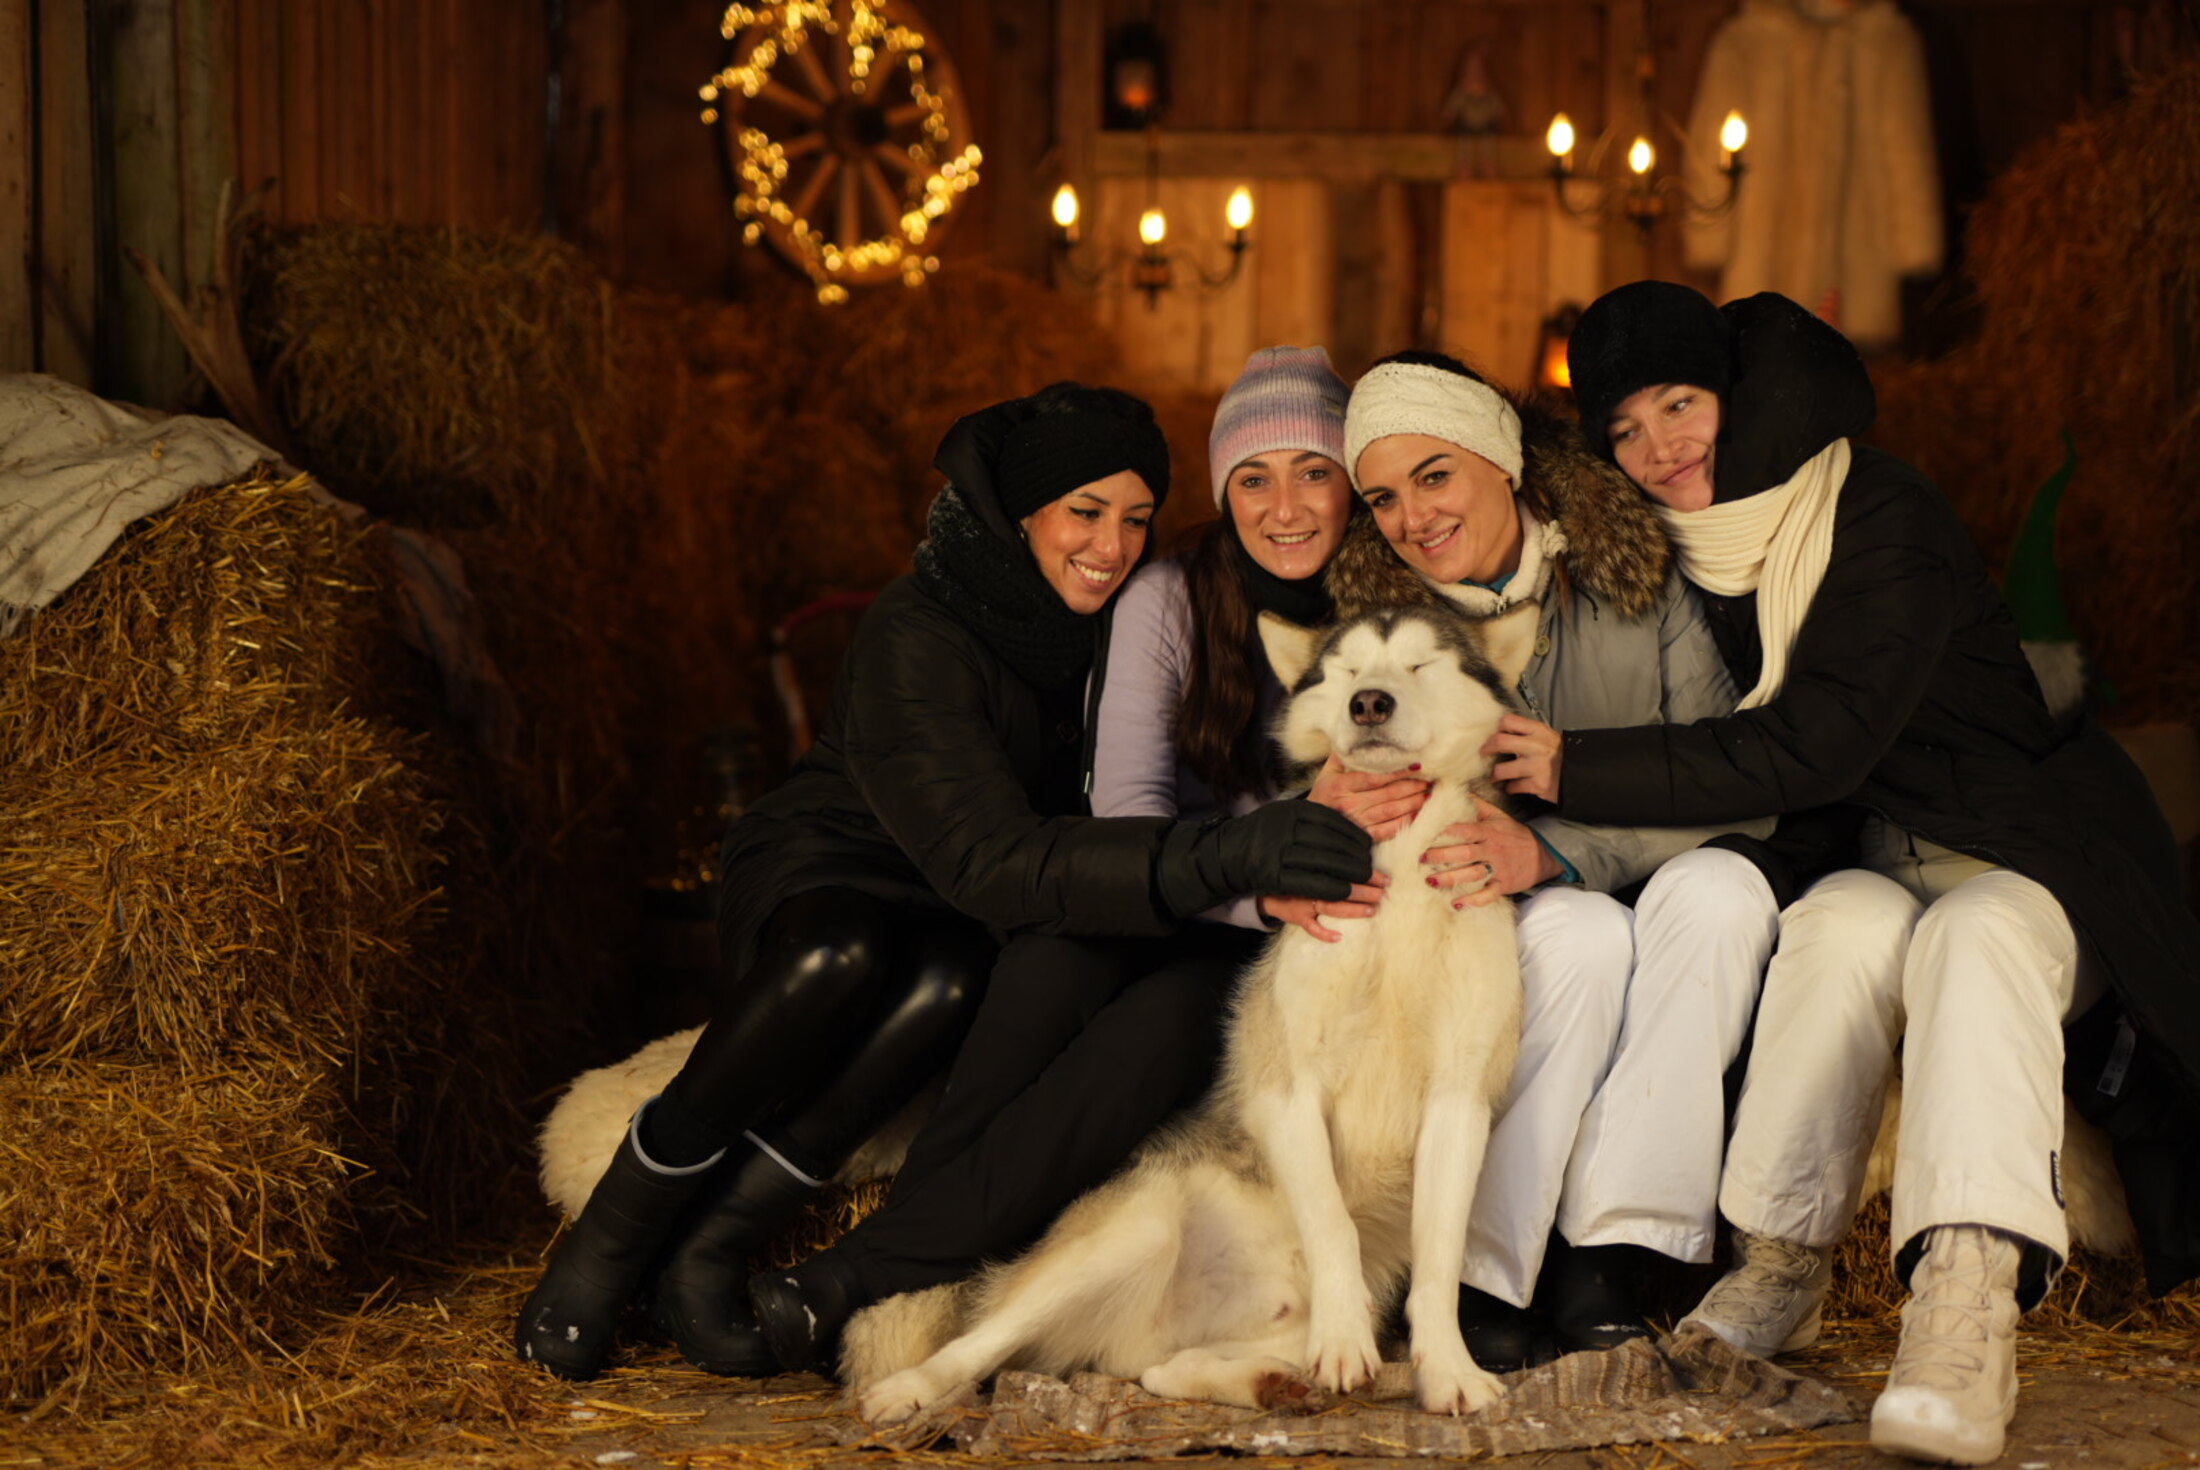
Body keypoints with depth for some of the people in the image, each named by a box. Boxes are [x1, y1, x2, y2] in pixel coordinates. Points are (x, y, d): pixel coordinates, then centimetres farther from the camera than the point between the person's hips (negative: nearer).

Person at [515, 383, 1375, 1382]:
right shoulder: (916, 638, -25)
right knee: (841, 957, -41)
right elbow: (988, 857, -38)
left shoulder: (1122, 625, -5)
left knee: (956, 976, -35)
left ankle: (711, 1249, -26)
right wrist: (1220, 858, -50)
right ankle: (613, 1235, -21)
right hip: (817, 881, -4)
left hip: (946, 925, 4)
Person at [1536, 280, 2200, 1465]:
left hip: (2021, 865, -4)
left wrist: (1582, 771, -23)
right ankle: (1777, 1272, -32)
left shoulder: (1885, 522, -13)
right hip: (1861, 868, 4)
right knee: (1849, 921, -32)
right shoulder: (1680, 554, 6)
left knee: (1973, 934, -38)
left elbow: (1817, 746, -23)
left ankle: (1966, 1300, -56)